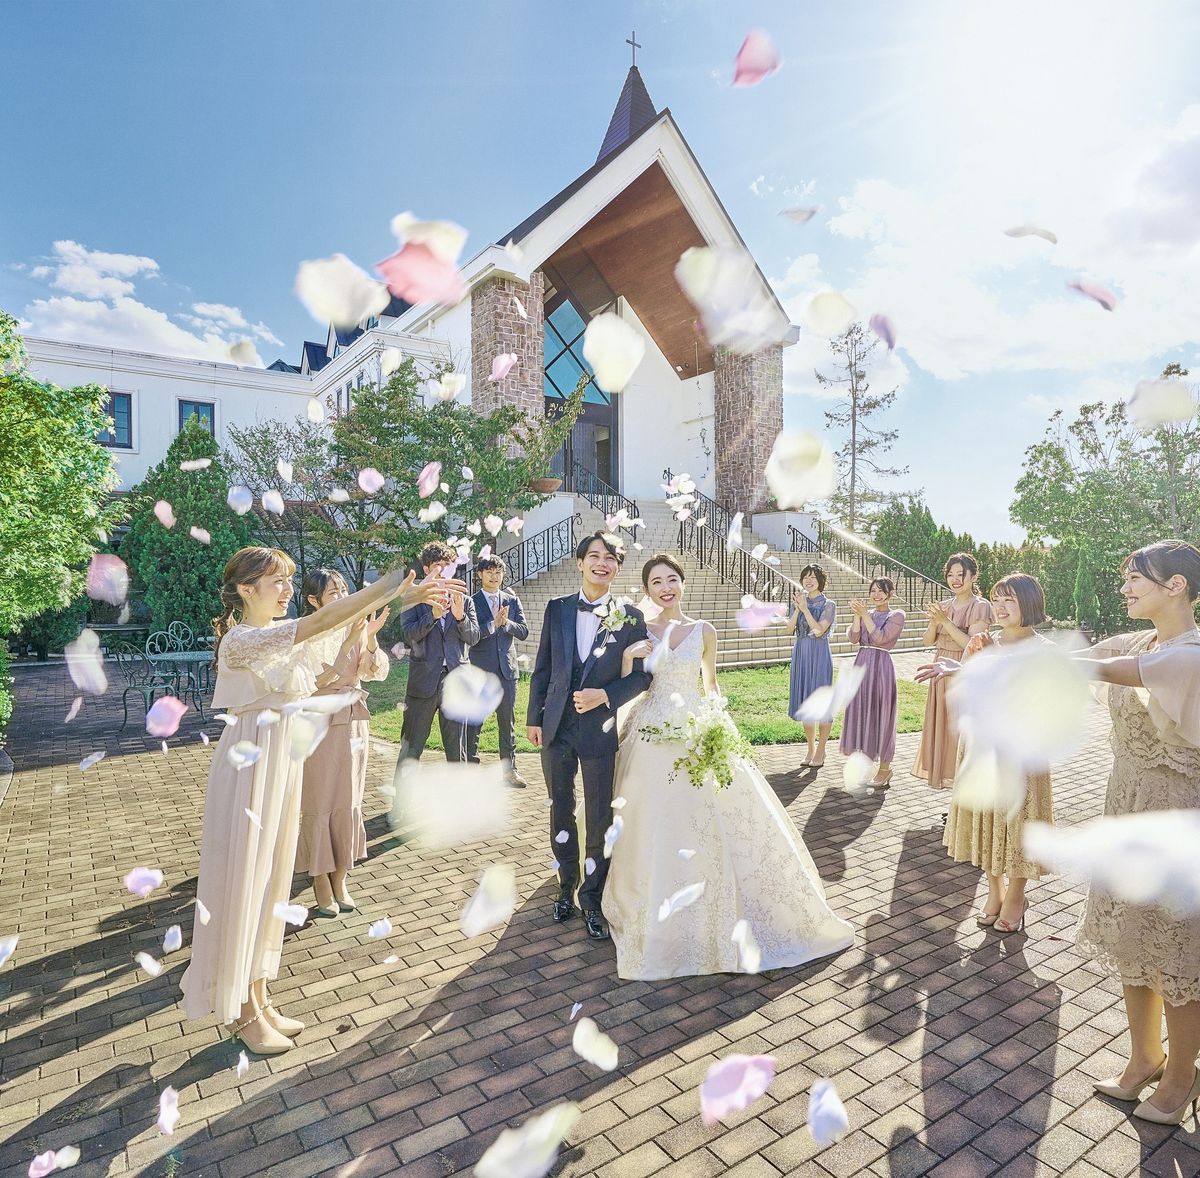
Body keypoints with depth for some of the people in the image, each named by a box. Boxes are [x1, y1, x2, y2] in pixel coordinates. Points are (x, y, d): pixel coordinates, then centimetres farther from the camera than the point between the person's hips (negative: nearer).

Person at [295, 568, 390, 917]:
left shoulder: (354, 628, 1)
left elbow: (377, 672, -4)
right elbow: (315, 682, -20)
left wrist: (370, 638, -20)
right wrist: (349, 644, -27)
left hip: (353, 724, 4)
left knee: (348, 802, 11)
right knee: (319, 803, 6)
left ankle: (340, 878, 26)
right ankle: (321, 881, 22)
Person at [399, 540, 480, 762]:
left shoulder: (464, 601, 10)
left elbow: (473, 637, 2)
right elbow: (407, 635, -10)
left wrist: (460, 616, -17)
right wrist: (433, 615, -23)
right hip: (423, 682, -2)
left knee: (457, 748, 10)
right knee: (411, 747, 5)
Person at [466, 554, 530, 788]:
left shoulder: (512, 600, 9)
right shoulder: (471, 602, -1)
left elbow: (524, 632, 1)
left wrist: (506, 622, -16)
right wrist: (493, 623, -20)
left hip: (506, 669, 3)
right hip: (479, 670, -3)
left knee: (508, 722, 10)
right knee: (473, 723, 3)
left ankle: (510, 769, 19)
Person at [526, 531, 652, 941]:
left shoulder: (630, 618, -4)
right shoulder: (557, 609, 2)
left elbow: (641, 676, -2)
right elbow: (542, 668, 6)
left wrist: (606, 696, -17)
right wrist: (534, 718, 7)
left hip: (601, 730, -2)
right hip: (557, 727, 2)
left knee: (600, 819, 7)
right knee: (560, 812, 16)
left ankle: (592, 900, 27)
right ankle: (567, 887, 36)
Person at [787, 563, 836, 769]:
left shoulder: (828, 604, -4)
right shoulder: (800, 600, 8)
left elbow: (819, 630, -17)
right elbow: (790, 628, -2)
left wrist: (805, 608, -18)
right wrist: (797, 609, -15)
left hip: (819, 655, -5)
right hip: (801, 654, 5)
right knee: (805, 704, 10)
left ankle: (820, 751, 12)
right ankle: (810, 748, 22)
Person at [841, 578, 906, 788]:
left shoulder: (897, 616, -2)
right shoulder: (865, 613, 11)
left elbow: (880, 638, -15)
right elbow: (853, 637, -2)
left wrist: (865, 614, -16)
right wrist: (857, 615, -13)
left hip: (881, 666, -5)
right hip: (861, 664, 5)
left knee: (881, 715, 0)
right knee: (860, 713, 8)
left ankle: (885, 767, 11)